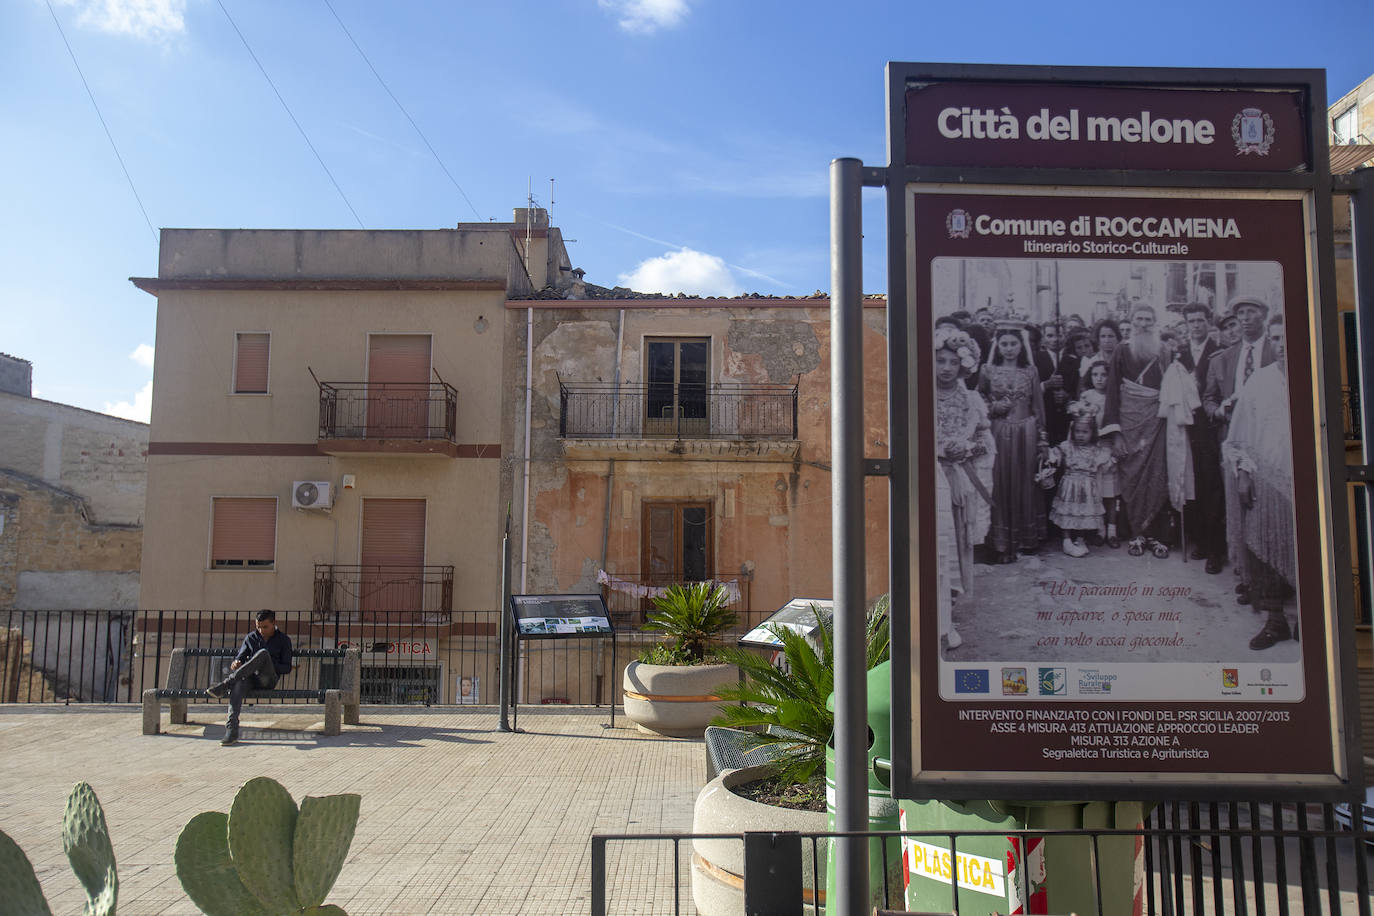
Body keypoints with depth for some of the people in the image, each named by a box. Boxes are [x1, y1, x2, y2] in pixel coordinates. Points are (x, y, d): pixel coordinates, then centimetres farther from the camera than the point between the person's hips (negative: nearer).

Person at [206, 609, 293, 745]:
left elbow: (287, 668, 4)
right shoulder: (251, 638, 19)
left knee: (263, 653, -32)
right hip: (250, 678, 2)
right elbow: (240, 657, 15)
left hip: (269, 680, -2)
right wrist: (236, 663, -11)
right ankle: (231, 729, -46)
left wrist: (267, 666, -13)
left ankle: (225, 684, -36)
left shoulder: (283, 640, 9)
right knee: (239, 682, -36)